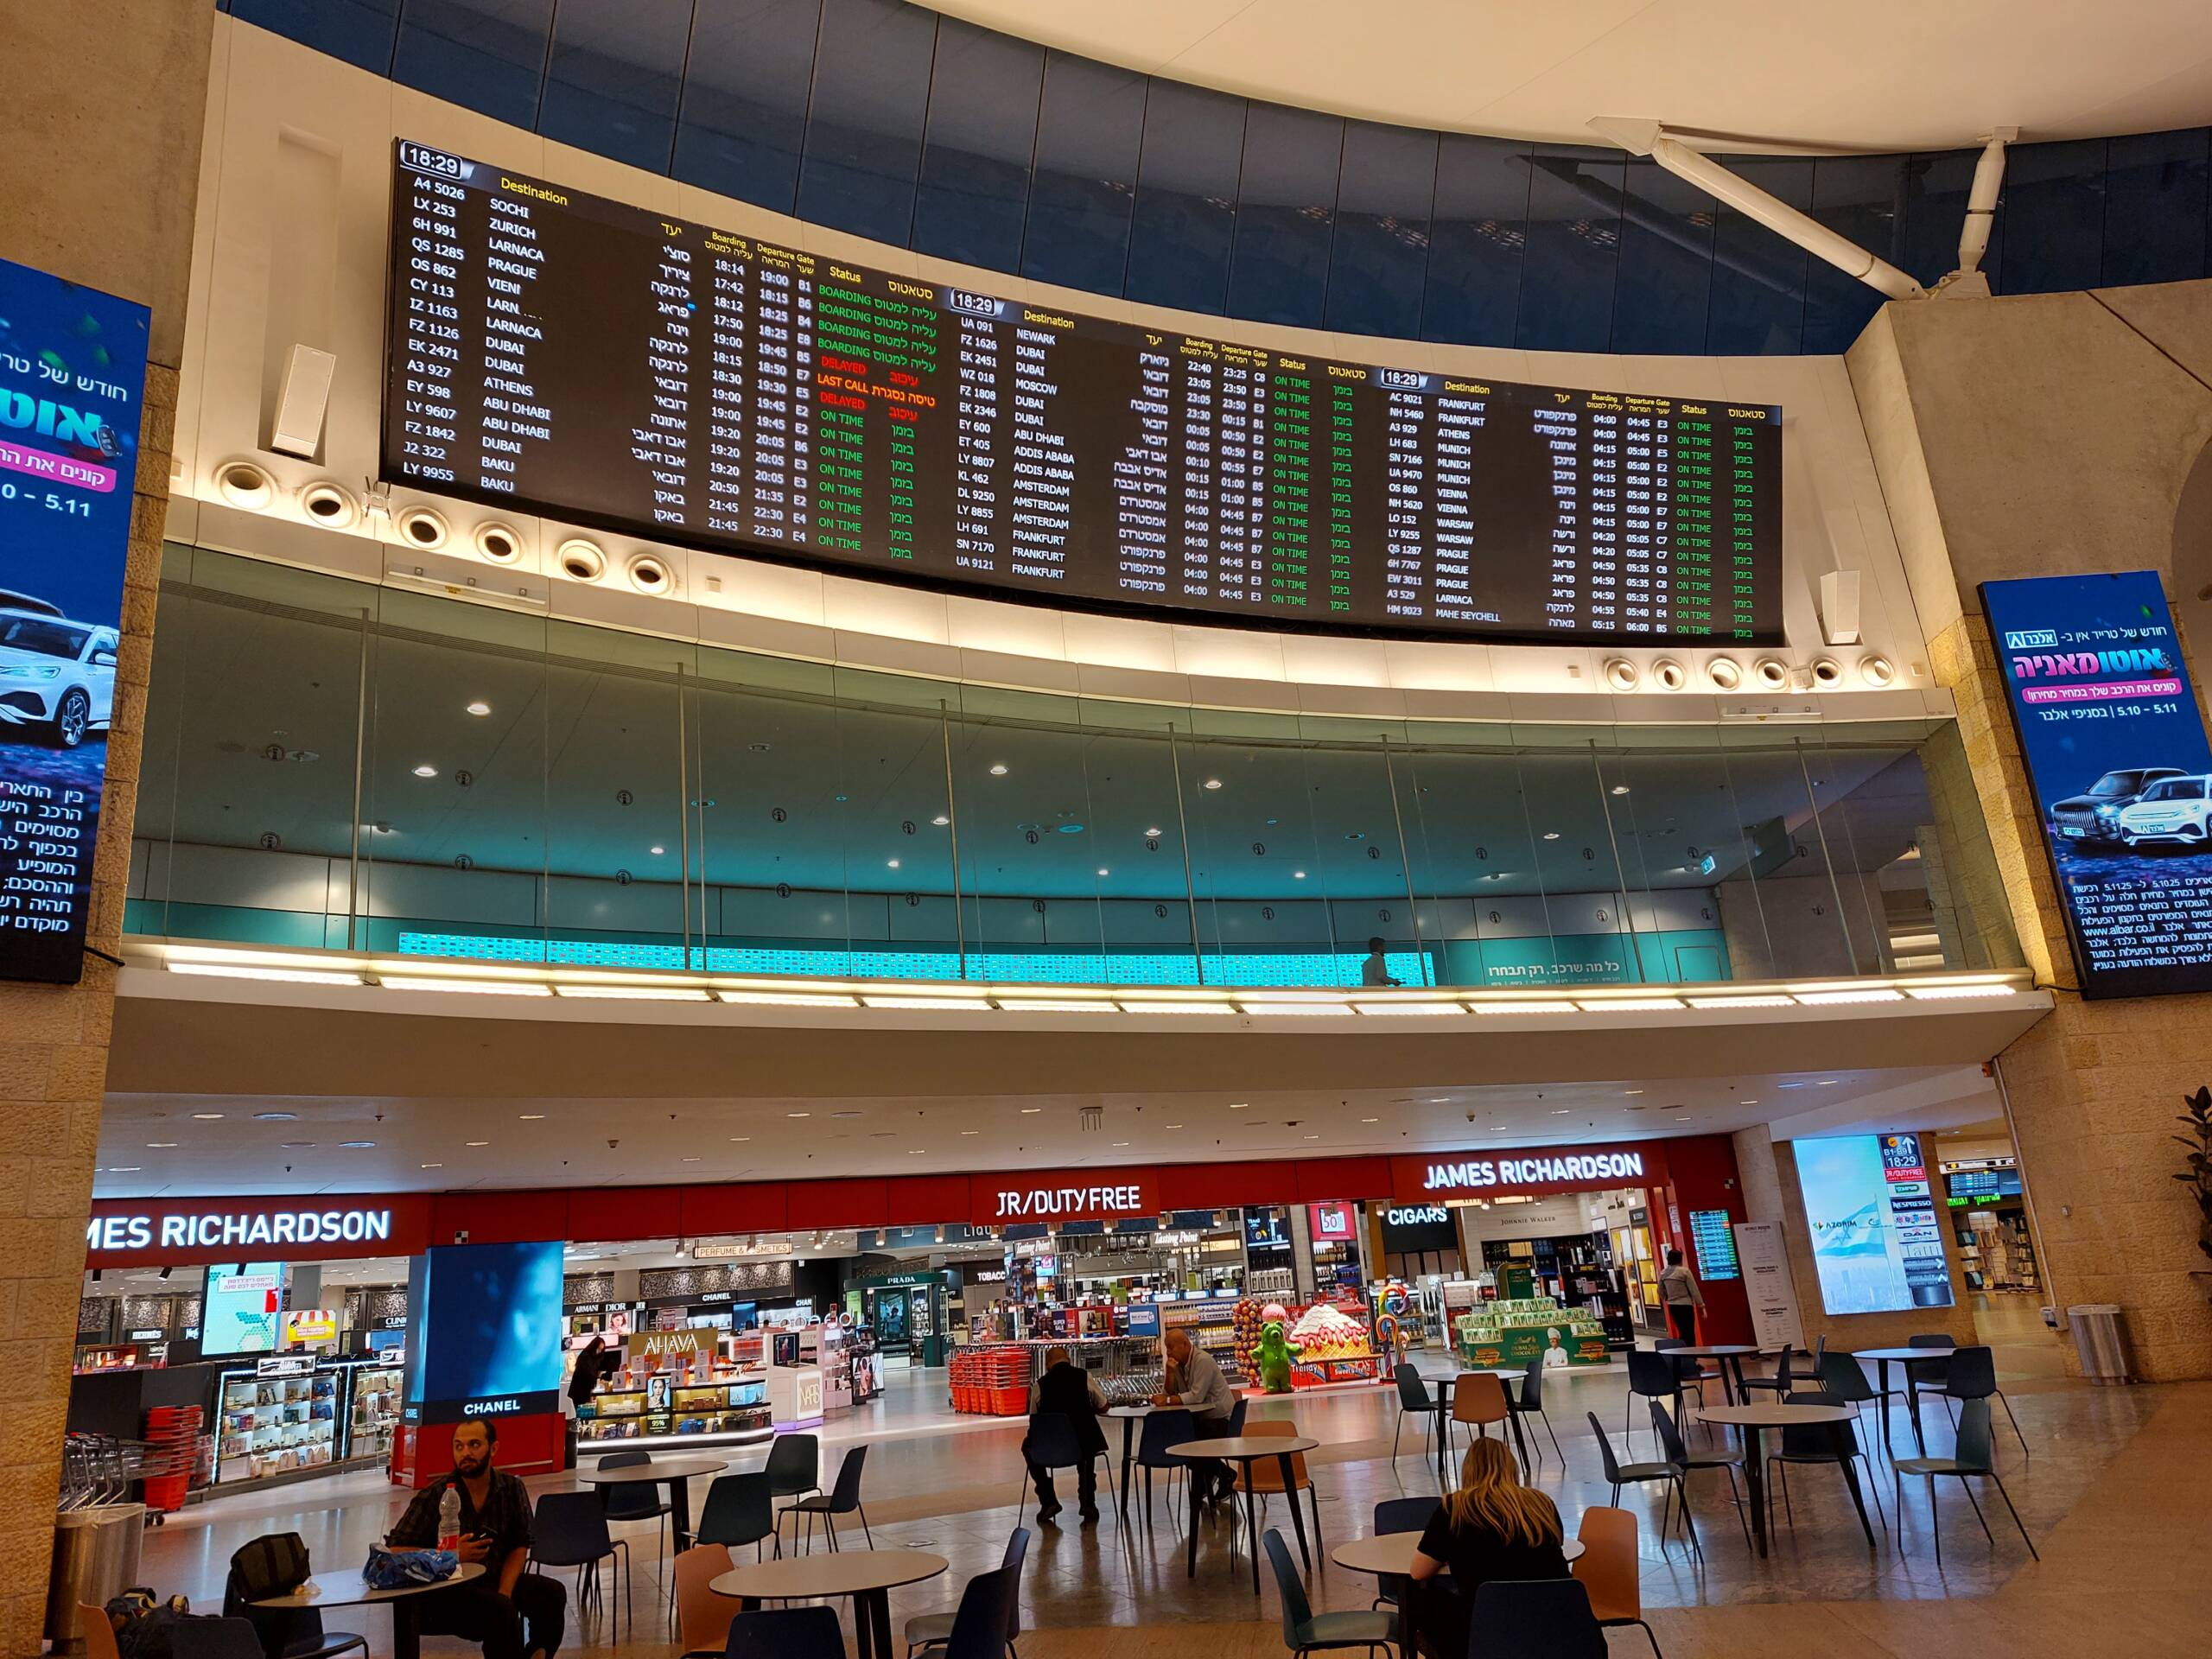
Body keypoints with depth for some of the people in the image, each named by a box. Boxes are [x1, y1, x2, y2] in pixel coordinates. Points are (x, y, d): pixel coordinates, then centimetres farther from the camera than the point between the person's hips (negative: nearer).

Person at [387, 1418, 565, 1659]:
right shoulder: (434, 1496, -13)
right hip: (442, 1589, -4)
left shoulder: (512, 1489, -3)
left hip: (492, 1580, 4)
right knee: (501, 1610, -31)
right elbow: (395, 1550, -13)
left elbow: (519, 1546, 4)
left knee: (552, 1593, -16)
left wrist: (505, 1591, -12)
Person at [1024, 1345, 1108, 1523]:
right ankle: (1087, 1503, 31)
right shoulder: (1084, 1376, -1)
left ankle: (1048, 1500, 22)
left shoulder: (1040, 1384, -2)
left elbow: (1033, 1421, 6)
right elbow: (1103, 1407, 12)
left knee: (1028, 1446, 31)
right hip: (1085, 1446, 1)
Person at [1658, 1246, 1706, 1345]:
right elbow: (1694, 1290, -9)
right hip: (1685, 1305, -6)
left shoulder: (1663, 1274, 6)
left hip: (1672, 1306, 6)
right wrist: (1702, 1305, -4)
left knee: (1682, 1332, 16)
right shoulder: (1685, 1271, -10)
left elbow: (1661, 1291, 14)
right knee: (1690, 1333, 0)